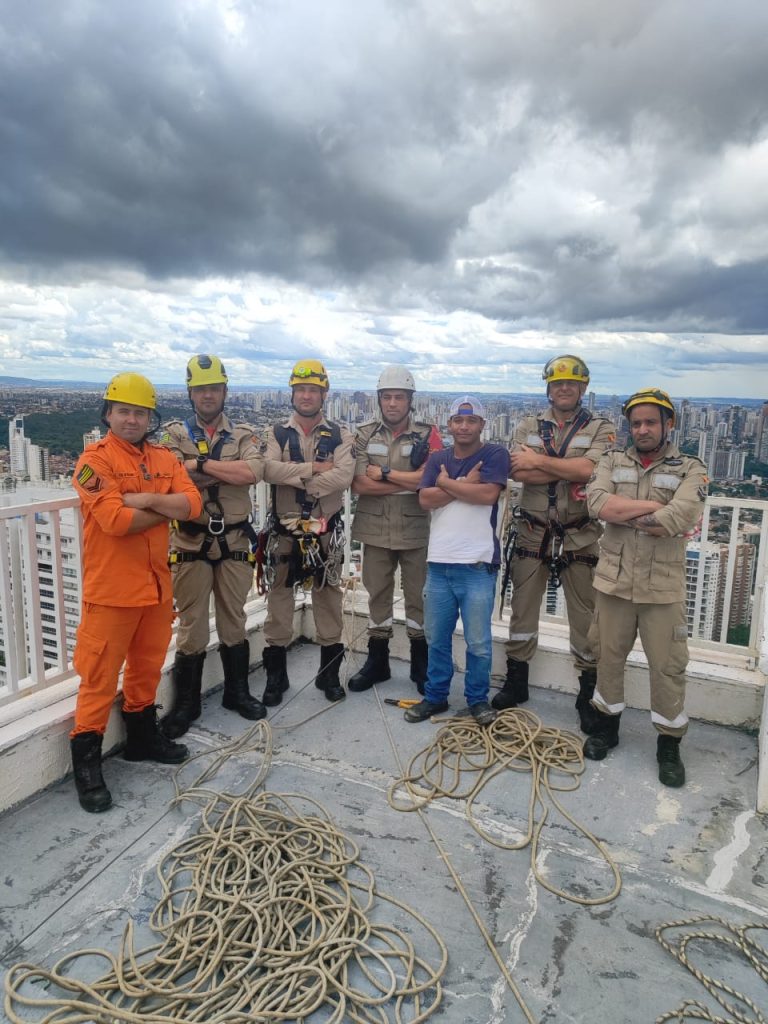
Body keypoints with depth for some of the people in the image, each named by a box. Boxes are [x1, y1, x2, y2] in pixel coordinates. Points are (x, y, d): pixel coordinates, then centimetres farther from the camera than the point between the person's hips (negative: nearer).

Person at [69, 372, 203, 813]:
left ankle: (143, 736, 37)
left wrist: (145, 499, -19)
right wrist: (166, 508, -8)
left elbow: (192, 503, -5)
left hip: (157, 583, 6)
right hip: (111, 589, -6)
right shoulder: (95, 459, -9)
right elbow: (115, 520, -22)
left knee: (147, 668, 19)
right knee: (100, 678, 2)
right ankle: (87, 763, 16)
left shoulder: (165, 459, 9)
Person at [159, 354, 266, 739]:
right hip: (191, 542, -1)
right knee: (192, 625, 6)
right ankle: (186, 703, 22)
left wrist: (200, 464, -15)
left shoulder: (244, 434, 4)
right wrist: (228, 471, -14)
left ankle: (237, 693, 31)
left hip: (235, 541, 1)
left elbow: (253, 472, -17)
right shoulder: (175, 433, 3)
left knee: (234, 621, 14)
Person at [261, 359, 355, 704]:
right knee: (279, 597, 7)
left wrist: (296, 479, -18)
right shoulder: (276, 434, 4)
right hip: (285, 530, 0)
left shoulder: (339, 436, 2)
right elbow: (269, 469, -16)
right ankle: (275, 675, 20)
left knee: (328, 598, 9)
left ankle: (329, 672, 23)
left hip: (326, 530, 0)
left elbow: (344, 476, -16)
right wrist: (315, 468, -18)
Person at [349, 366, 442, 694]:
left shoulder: (427, 434, -2)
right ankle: (377, 662, 27)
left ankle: (421, 665, 24)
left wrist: (384, 474, -12)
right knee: (378, 594, 12)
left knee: (418, 595, 9)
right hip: (375, 530, 2)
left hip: (416, 530, -1)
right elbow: (359, 484, -10)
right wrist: (409, 480, -13)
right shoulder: (364, 435, 3)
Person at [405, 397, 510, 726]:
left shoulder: (495, 455, 0)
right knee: (436, 637, 12)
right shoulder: (437, 459, 13)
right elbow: (426, 499, -1)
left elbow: (488, 493, -16)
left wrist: (446, 483, -5)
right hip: (438, 562, 4)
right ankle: (435, 696, 28)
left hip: (477, 564, -4)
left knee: (478, 641, 3)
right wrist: (465, 484, -10)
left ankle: (478, 699, 23)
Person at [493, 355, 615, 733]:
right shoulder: (528, 426, 6)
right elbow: (520, 473, -12)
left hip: (580, 538, -2)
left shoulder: (601, 429, 1)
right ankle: (516, 683, 29)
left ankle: (588, 694, 21)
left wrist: (540, 460, -13)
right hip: (533, 534, 2)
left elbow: (591, 469, -20)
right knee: (522, 609, 12)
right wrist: (572, 470, -17)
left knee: (586, 617, 5)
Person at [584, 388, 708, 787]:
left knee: (668, 666, 7)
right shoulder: (613, 460, 4)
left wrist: (622, 511, -12)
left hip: (663, 586, -2)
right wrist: (653, 506, -17)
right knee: (609, 656, 14)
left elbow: (676, 521, -21)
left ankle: (669, 744, 24)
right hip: (614, 580, 2)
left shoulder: (690, 469, -3)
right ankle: (607, 725, 34)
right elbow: (597, 502, -15)